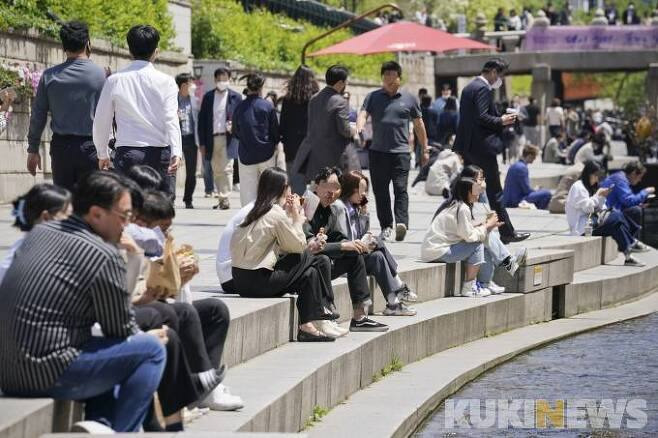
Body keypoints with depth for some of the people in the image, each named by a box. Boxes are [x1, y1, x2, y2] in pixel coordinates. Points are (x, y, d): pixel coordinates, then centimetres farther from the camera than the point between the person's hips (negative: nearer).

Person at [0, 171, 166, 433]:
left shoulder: (40, 232, 11)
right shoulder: (104, 256, -13)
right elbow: (122, 330, -3)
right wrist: (148, 336, 18)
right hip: (47, 376, -9)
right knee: (151, 349, -2)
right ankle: (122, 433, 0)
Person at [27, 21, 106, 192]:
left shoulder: (49, 76, 2)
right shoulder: (99, 74, -5)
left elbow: (38, 114, 6)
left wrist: (33, 149, 13)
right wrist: (105, 150, 4)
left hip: (60, 146, 2)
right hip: (89, 146, -2)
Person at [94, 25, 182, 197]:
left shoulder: (114, 81, 4)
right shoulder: (165, 81, 0)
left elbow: (101, 121, 9)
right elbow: (171, 119, -10)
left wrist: (103, 154, 20)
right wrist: (176, 152, -18)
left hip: (127, 152, 1)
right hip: (159, 154, -1)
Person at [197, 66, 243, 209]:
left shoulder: (235, 97, 4)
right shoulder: (208, 97, 9)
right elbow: (202, 120, 8)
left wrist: (234, 126, -16)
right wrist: (202, 143, 3)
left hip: (227, 138, -3)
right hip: (212, 139, 3)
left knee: (226, 169, -11)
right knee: (217, 170, 7)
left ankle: (225, 199, -13)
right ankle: (221, 199, 13)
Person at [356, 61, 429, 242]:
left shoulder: (409, 99, 9)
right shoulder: (373, 97, 9)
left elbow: (419, 125, 15)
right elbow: (363, 114, -5)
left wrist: (424, 149, 16)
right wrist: (359, 130, -28)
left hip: (400, 151, -2)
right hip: (378, 151, 2)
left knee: (400, 188, -13)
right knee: (380, 190, 5)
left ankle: (402, 223, -24)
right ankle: (386, 226, 14)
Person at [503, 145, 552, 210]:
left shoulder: (515, 165, 12)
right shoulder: (522, 168, -17)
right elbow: (527, 190, -16)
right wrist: (537, 191, 2)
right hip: (516, 202, -10)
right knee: (546, 193, -17)